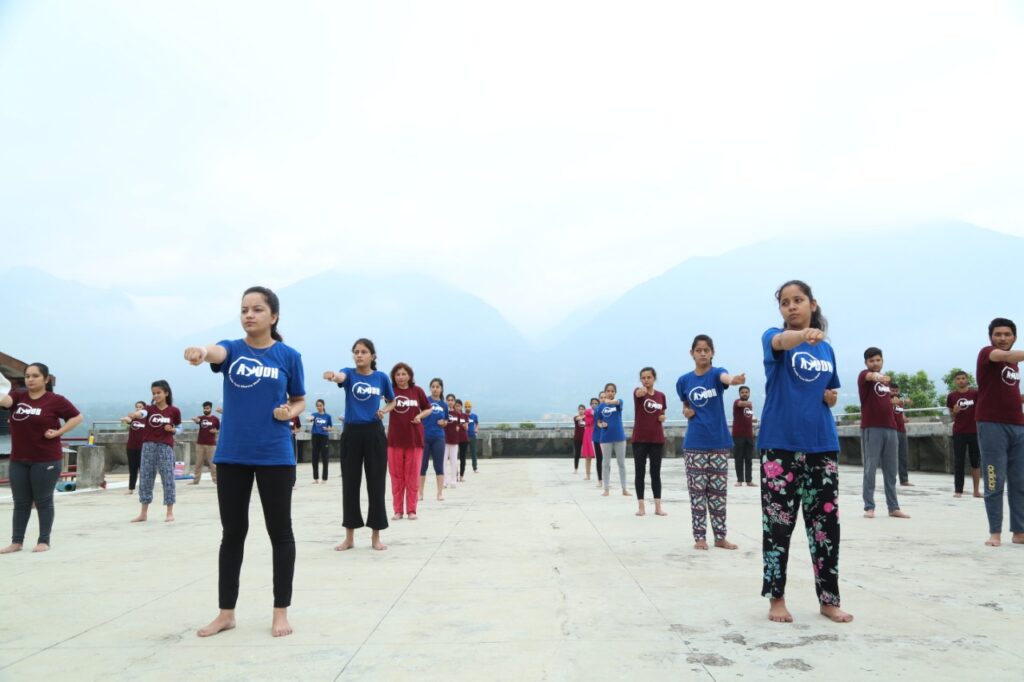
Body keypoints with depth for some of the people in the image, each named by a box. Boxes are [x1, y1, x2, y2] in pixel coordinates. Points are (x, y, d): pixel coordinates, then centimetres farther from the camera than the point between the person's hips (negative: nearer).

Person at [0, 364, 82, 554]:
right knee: (20, 503, 11)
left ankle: (44, 541, 12)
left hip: (46, 461, -4)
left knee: (43, 501, 4)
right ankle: (16, 541, 18)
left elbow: (77, 417, -1)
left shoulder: (56, 400, -5)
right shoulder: (18, 396, 4)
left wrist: (58, 432, -11)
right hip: (18, 461, 4)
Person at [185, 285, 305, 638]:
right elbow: (216, 352, -24)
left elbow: (299, 400, 10)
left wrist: (290, 413, -13)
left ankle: (281, 612, 18)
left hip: (275, 456, -1)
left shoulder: (289, 356, 1)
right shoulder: (232, 349, 2)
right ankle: (226, 612, 23)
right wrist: (200, 352, -47)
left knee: (280, 533, 5)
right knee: (232, 533, 10)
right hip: (231, 455, 2)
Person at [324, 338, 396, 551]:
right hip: (351, 433, 0)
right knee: (350, 484, 5)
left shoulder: (382, 377, 4)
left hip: (374, 433, 0)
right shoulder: (349, 373, -1)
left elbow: (392, 402, 19)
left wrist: (384, 410, -4)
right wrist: (332, 376, -51)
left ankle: (376, 536, 13)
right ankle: (349, 537, 16)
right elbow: (341, 377, -27)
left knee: (376, 484, 2)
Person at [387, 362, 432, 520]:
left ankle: (411, 510, 12)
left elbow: (429, 409, 10)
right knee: (396, 476, 5)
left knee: (412, 476, 4)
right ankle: (398, 510, 14)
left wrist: (420, 416, -8)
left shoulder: (417, 390, 0)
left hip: (414, 439, 0)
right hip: (395, 440, 0)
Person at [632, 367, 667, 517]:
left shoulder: (661, 396, 7)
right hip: (639, 439, -3)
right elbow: (639, 393, -31)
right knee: (639, 472, 2)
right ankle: (641, 506, 9)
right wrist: (642, 391, -53)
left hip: (657, 439, 3)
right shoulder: (638, 393, -5)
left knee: (656, 473, 7)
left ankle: (658, 506, 12)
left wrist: (663, 417, -3)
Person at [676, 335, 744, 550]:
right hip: (694, 443, 1)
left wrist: (734, 380, -55)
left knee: (718, 491, 6)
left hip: (719, 442, -1)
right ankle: (700, 537, 11)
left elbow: (725, 377, -31)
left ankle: (720, 536, 16)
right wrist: (687, 412, -5)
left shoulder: (716, 373, -5)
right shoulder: (684, 381, 3)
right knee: (697, 491, 3)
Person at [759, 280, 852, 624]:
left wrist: (832, 397, 0)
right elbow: (780, 341, -28)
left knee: (826, 523, 7)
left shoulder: (826, 349, 13)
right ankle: (776, 599, 13)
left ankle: (829, 599, 19)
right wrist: (804, 334, -50)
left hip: (822, 444, 5)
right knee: (778, 523, 0)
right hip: (780, 444, -4)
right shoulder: (774, 337, -2)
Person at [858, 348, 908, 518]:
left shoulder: (887, 378, 18)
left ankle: (893, 507, 15)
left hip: (890, 428, 6)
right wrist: (877, 376, -52)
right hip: (871, 428, -6)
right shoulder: (864, 375, -4)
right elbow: (870, 376, -30)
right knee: (870, 469, -4)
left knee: (891, 470, 9)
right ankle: (869, 507, 1)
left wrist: (895, 401, 11)